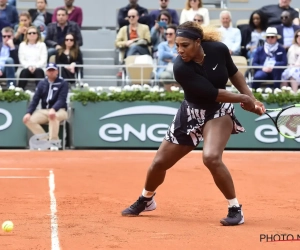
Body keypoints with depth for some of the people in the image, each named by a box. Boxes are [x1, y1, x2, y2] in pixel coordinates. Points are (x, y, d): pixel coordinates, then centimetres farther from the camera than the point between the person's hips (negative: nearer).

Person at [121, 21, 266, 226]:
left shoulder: (218, 49, -19)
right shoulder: (181, 68, -27)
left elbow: (234, 74, 2)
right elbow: (212, 93, -27)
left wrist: (252, 99, -1)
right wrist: (243, 99, -18)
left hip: (219, 111, -1)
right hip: (191, 113, 1)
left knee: (211, 157, -28)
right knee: (160, 162, 9)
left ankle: (236, 209, -13)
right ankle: (146, 200, 40)